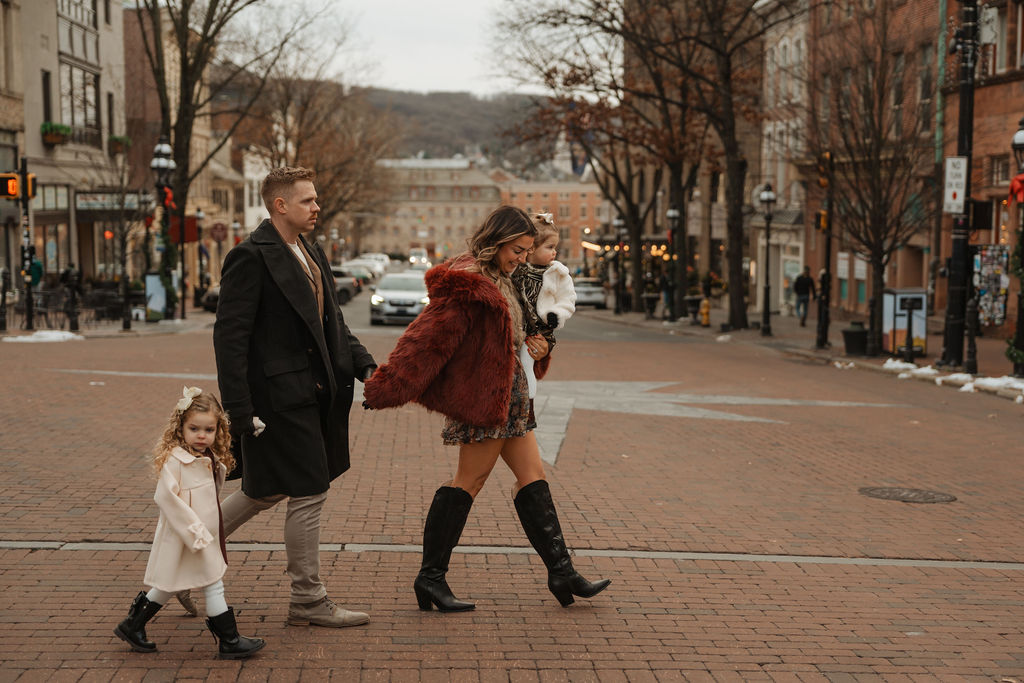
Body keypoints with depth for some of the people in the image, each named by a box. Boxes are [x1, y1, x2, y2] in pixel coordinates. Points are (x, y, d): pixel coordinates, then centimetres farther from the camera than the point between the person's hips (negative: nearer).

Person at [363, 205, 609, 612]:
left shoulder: (499, 281, 17)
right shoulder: (465, 284, -16)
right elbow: (428, 337, -22)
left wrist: (533, 346, 9)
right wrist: (386, 390, -26)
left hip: (510, 400, 10)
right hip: (481, 397, -10)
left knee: (532, 476, 9)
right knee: (469, 481, -4)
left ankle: (561, 572, 14)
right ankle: (431, 577, 5)